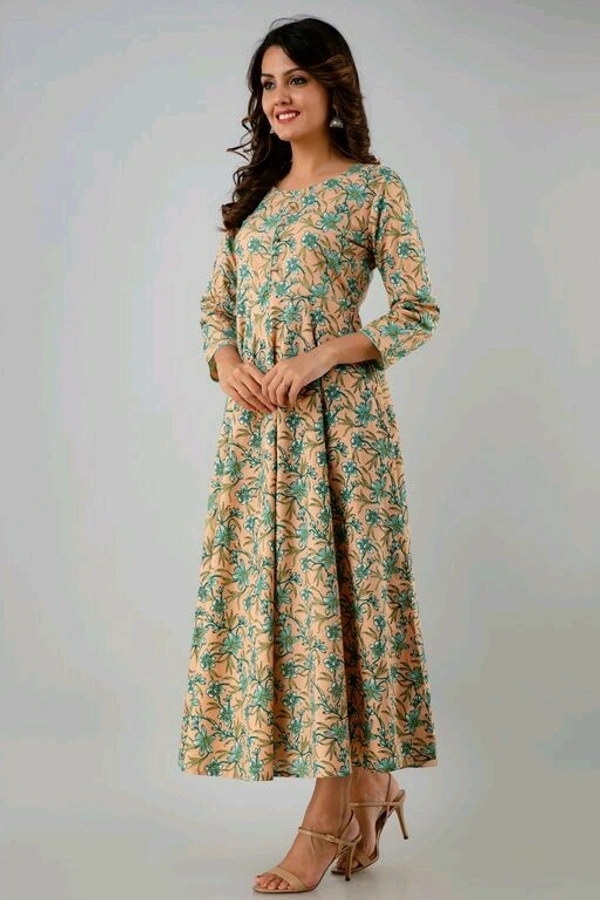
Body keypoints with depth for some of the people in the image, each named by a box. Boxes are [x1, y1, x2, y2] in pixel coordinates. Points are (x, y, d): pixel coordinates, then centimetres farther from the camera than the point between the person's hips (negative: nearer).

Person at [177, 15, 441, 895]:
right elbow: (215, 305, 18)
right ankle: (370, 786, 22)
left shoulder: (377, 186, 0)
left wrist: (324, 355, -16)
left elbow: (419, 314, -4)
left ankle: (330, 819, 5)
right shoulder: (254, 193, 17)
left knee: (334, 585, -5)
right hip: (255, 419, 6)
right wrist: (226, 361, -4)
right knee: (266, 585, 5)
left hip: (337, 415, -6)